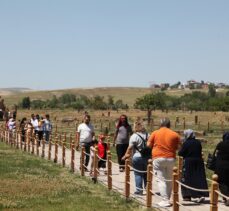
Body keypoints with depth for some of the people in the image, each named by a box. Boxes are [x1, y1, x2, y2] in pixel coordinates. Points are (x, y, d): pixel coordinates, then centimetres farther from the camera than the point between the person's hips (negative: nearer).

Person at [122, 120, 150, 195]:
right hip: (147, 157, 5)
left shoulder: (134, 136, -10)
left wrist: (126, 155, -2)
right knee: (146, 174, 15)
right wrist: (150, 155, 19)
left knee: (138, 174, 2)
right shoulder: (147, 135, 4)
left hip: (137, 157, -5)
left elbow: (130, 148, -11)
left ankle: (139, 190, 1)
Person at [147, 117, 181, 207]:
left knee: (161, 180, -1)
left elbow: (148, 145, 1)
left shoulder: (155, 133, -2)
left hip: (158, 158, -2)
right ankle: (167, 199, 18)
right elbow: (178, 147, 3)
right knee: (169, 180, 15)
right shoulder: (175, 134, 1)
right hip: (171, 158, 2)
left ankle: (165, 200, -10)